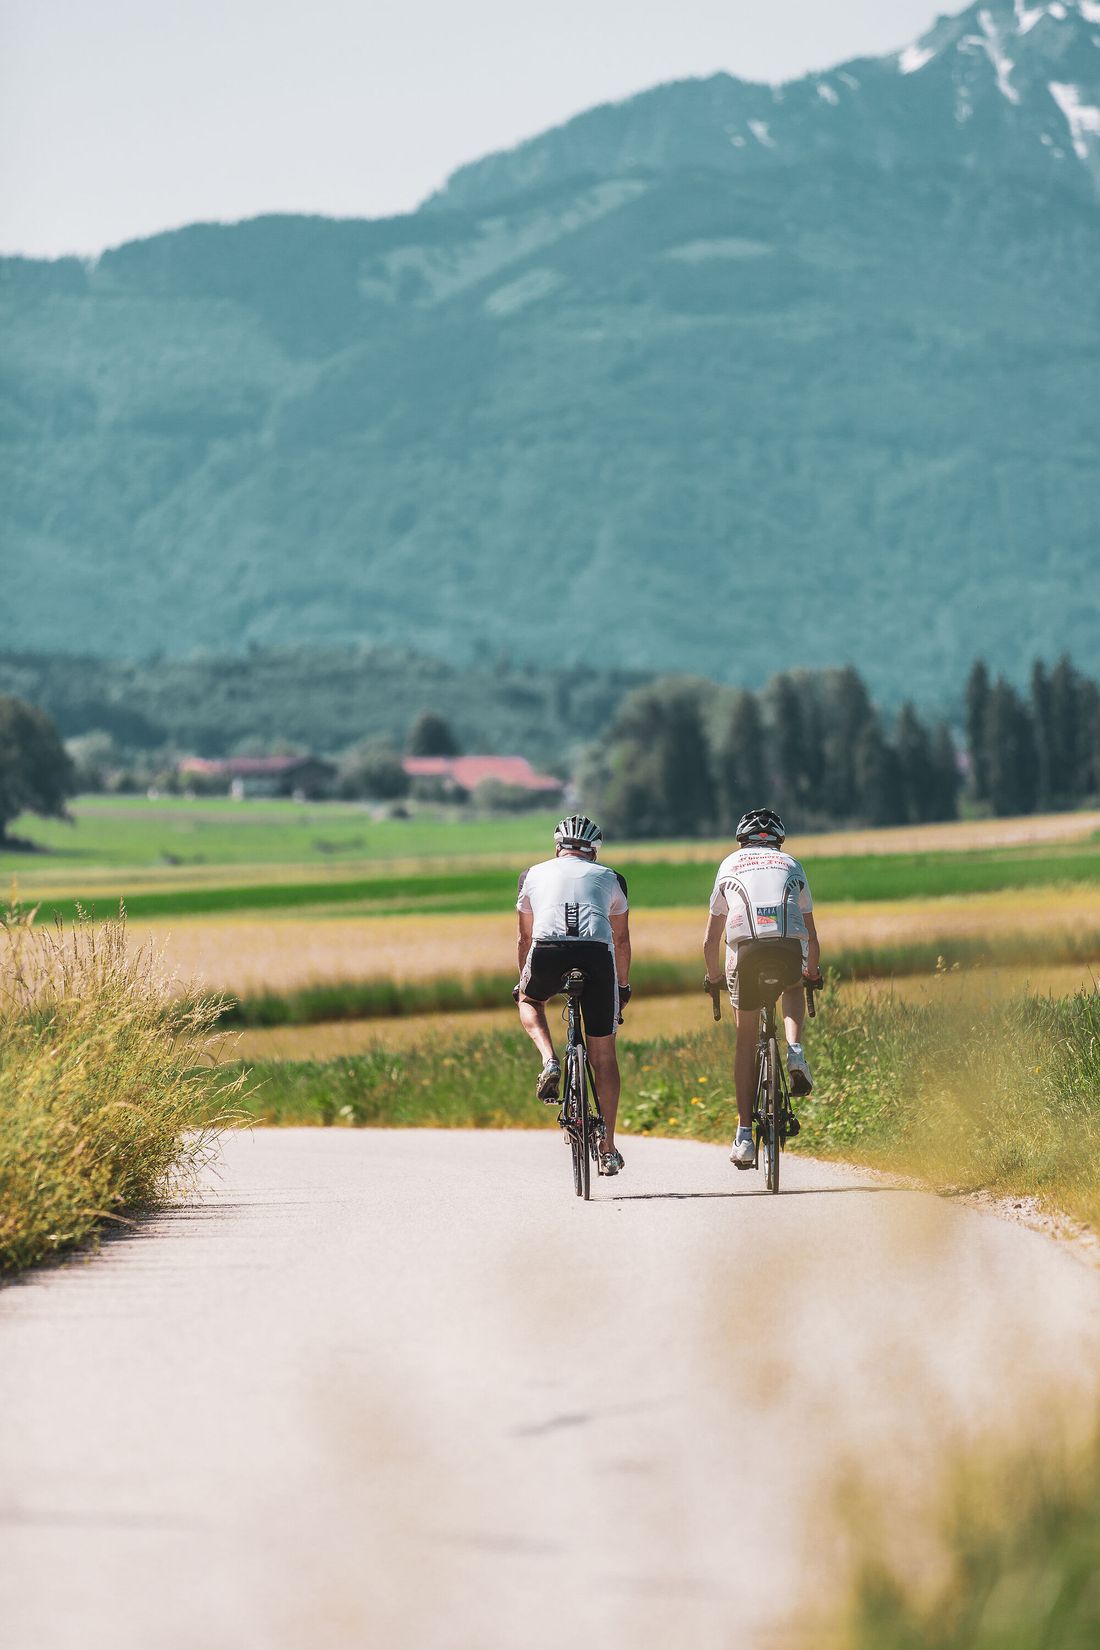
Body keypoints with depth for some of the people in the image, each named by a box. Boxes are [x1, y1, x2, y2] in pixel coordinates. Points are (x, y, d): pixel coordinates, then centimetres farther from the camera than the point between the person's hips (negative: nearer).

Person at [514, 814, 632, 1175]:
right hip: (596, 956, 0)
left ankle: (549, 1061, 6)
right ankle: (608, 1149, 12)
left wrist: (522, 983, 50)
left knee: (530, 1002, 34)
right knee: (603, 1053, 13)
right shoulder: (610, 878, 27)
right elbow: (621, 939, 36)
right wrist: (623, 985, 50)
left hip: (547, 955, 0)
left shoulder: (533, 875, 27)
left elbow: (525, 938, 36)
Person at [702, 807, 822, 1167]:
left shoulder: (730, 865, 27)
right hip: (789, 949, 1)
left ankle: (744, 1136, 6)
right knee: (794, 988, 37)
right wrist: (813, 973, 48)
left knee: (746, 1040, 12)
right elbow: (811, 935, 32)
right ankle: (795, 1051, 9)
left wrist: (712, 978, 44)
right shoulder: (791, 866, 28)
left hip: (745, 950, -1)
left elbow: (710, 939, 29)